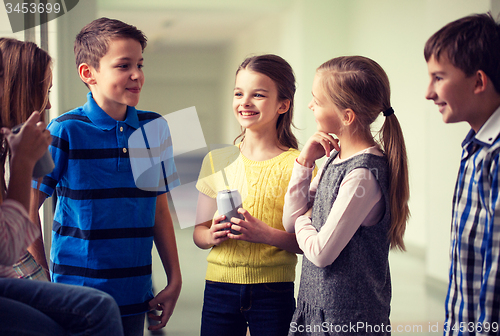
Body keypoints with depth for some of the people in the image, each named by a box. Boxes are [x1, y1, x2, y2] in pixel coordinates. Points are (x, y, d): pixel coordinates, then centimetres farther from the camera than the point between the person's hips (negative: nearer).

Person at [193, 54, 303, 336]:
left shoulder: (295, 164, -4)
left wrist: (268, 235, -22)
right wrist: (212, 236, -11)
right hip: (219, 288, 3)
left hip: (274, 291, -3)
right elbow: (199, 233, 10)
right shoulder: (217, 161, 6)